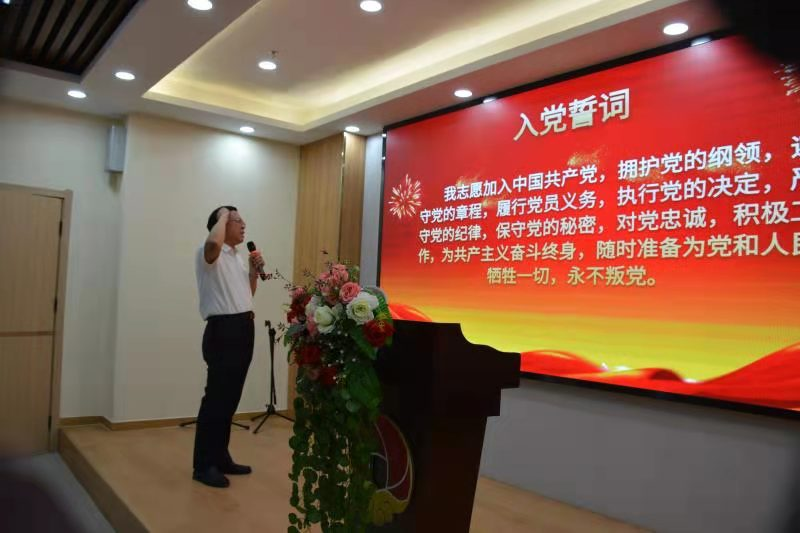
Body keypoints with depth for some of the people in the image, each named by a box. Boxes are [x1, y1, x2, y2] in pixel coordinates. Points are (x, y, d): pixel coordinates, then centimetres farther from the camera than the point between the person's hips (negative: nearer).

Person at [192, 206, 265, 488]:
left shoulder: (237, 258, 21)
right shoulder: (210, 255, -7)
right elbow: (213, 242, -33)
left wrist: (255, 270, 10)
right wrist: (222, 216, -15)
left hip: (243, 328, 9)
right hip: (224, 329, -9)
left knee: (230, 398, 13)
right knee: (216, 397, -6)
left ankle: (220, 457, 22)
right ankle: (204, 465, 2)